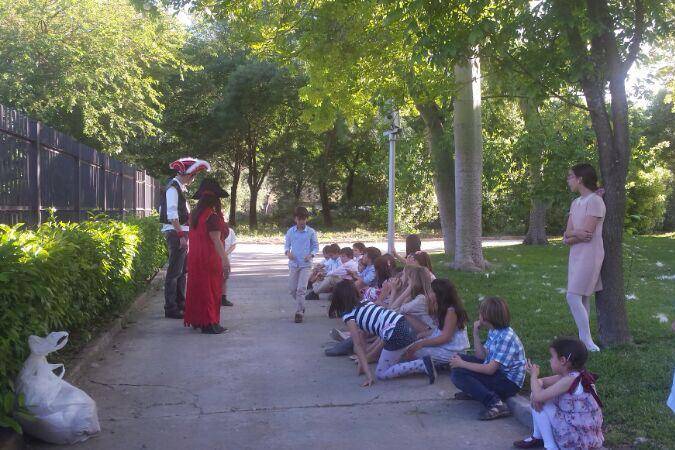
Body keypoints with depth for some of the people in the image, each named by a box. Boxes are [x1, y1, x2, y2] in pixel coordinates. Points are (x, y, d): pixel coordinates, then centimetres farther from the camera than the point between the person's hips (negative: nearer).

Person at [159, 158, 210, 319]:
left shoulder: (179, 187, 16)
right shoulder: (173, 188, -13)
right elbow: (172, 214, -20)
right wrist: (181, 235, -23)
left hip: (181, 232, 10)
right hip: (175, 233, -10)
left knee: (182, 270, 18)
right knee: (174, 271, -7)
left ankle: (180, 303, 28)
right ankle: (170, 308, -3)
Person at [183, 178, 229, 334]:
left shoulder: (195, 215, 9)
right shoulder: (212, 216, -16)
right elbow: (216, 240, -21)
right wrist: (225, 259, -22)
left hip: (195, 258, 8)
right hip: (210, 258, -8)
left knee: (197, 287, 14)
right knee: (210, 288, -2)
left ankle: (197, 320, 22)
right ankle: (209, 323, 0)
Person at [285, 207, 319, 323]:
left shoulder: (311, 232, -4)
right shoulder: (290, 231, 2)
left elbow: (316, 246, 3)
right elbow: (287, 245, 10)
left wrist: (311, 255, -16)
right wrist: (287, 252, -11)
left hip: (306, 264, -3)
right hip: (293, 264, 3)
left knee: (301, 289, -11)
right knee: (292, 289, 8)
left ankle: (299, 312, -4)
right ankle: (301, 306, 31)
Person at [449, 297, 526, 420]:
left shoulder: (506, 337, -24)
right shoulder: (493, 332, 4)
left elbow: (490, 369, -26)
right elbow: (482, 356, 6)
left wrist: (462, 364, -18)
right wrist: (476, 334, -2)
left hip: (509, 382, -10)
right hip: (496, 371, 10)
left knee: (457, 374, -24)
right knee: (459, 358, 10)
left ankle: (495, 404, -27)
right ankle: (473, 392, 17)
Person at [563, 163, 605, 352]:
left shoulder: (595, 201, -13)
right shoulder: (576, 203, 13)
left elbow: (587, 233, -19)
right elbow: (568, 232, 5)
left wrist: (569, 237, -4)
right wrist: (576, 234, -17)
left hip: (589, 255, -8)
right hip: (576, 254, 8)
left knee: (573, 297, -12)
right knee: (582, 299, 9)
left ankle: (588, 342, -7)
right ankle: (583, 340, 13)